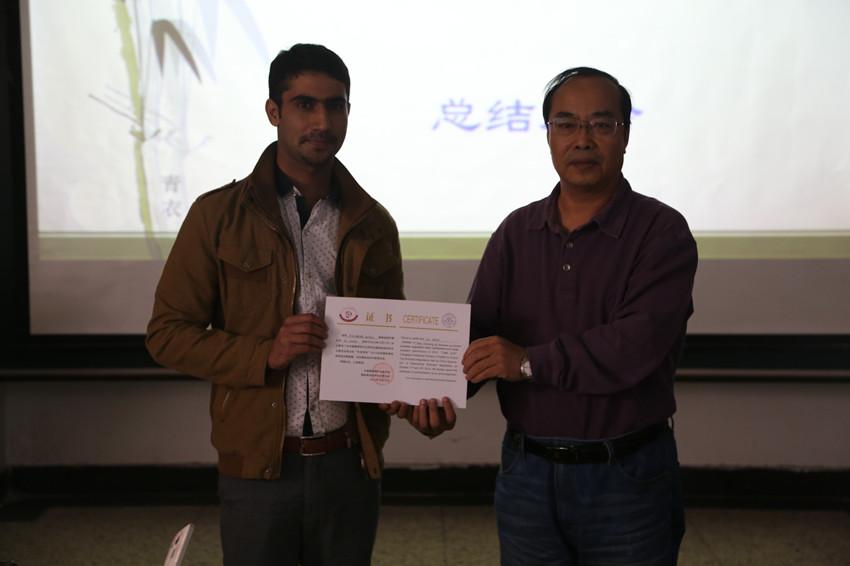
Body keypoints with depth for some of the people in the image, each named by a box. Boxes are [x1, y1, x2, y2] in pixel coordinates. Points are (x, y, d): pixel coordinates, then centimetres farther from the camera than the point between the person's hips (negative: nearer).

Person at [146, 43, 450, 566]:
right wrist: (265, 354, -18)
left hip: (350, 463, 3)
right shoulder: (218, 215, -4)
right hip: (257, 465, -2)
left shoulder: (373, 224, 5)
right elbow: (168, 333, -3)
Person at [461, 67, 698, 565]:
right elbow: (478, 329, 0)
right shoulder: (517, 232, 6)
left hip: (627, 476, -3)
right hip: (526, 473, 4)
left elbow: (639, 342, -23)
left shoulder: (662, 232, -9)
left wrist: (530, 362, -24)